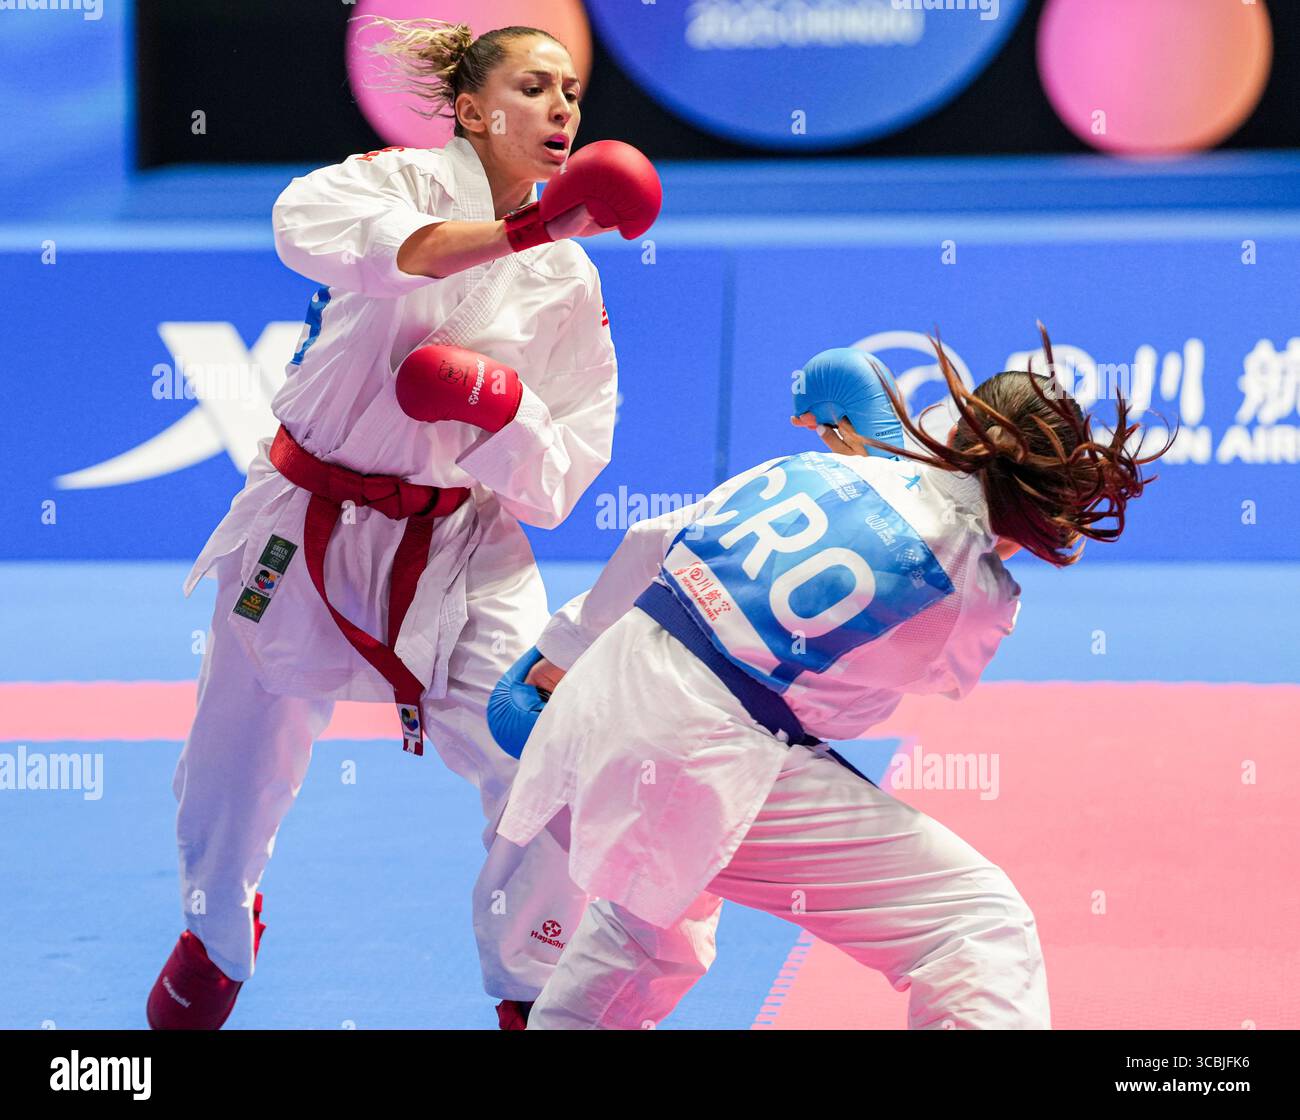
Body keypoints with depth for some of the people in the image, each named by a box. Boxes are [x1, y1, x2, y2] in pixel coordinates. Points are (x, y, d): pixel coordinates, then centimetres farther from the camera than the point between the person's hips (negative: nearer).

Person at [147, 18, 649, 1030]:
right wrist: (519, 232, -43)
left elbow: (559, 478, 2)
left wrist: (502, 412, -21)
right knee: (233, 779, 11)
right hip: (307, 530, -2)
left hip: (459, 547, 2)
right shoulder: (409, 182, -9)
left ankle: (537, 992, 10)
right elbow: (311, 224, -36)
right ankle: (219, 931, 45)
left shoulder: (568, 283, 2)